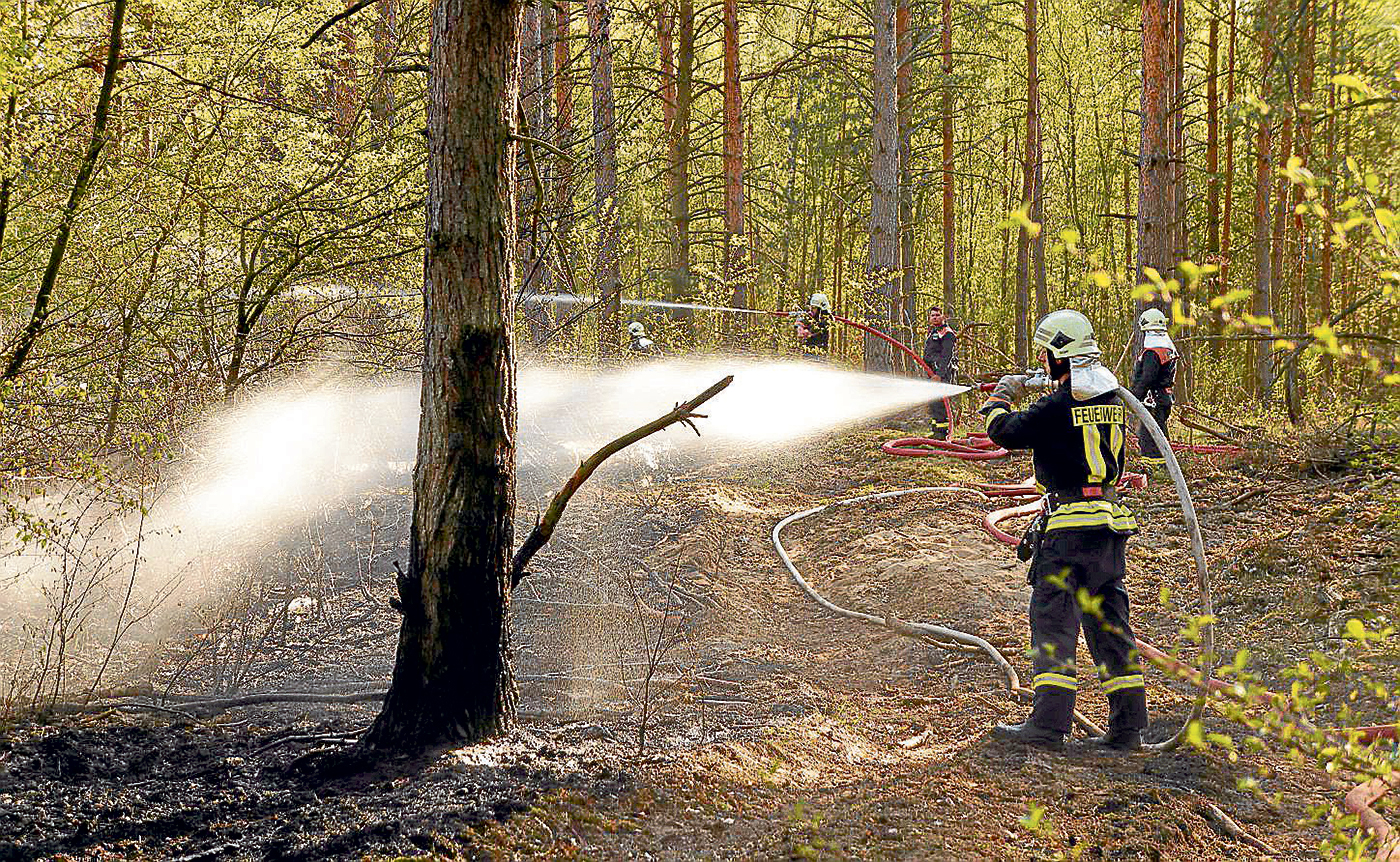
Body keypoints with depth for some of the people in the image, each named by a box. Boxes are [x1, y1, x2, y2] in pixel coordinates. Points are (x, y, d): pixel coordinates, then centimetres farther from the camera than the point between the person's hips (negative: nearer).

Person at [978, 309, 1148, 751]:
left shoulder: (1058, 406, -14)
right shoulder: (1112, 399, 9)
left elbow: (1005, 432, -6)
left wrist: (1001, 396, 14)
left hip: (1071, 524, -7)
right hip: (1111, 523, 8)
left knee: (1053, 619, -4)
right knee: (1108, 620, 11)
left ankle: (1048, 723, -8)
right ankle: (1127, 726, 12)